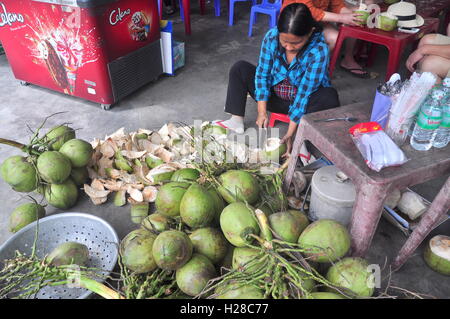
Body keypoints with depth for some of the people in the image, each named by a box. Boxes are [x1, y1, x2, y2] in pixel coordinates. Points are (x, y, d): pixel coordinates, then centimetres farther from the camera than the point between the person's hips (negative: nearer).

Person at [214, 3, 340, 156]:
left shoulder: (319, 51, -28)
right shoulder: (271, 36, -17)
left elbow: (304, 93, -28)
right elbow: (262, 74, -12)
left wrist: (289, 134, -30)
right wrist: (262, 112, -20)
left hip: (305, 100, -3)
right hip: (274, 94, 4)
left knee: (330, 97, -34)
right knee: (239, 68, -9)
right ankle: (236, 121, -14)